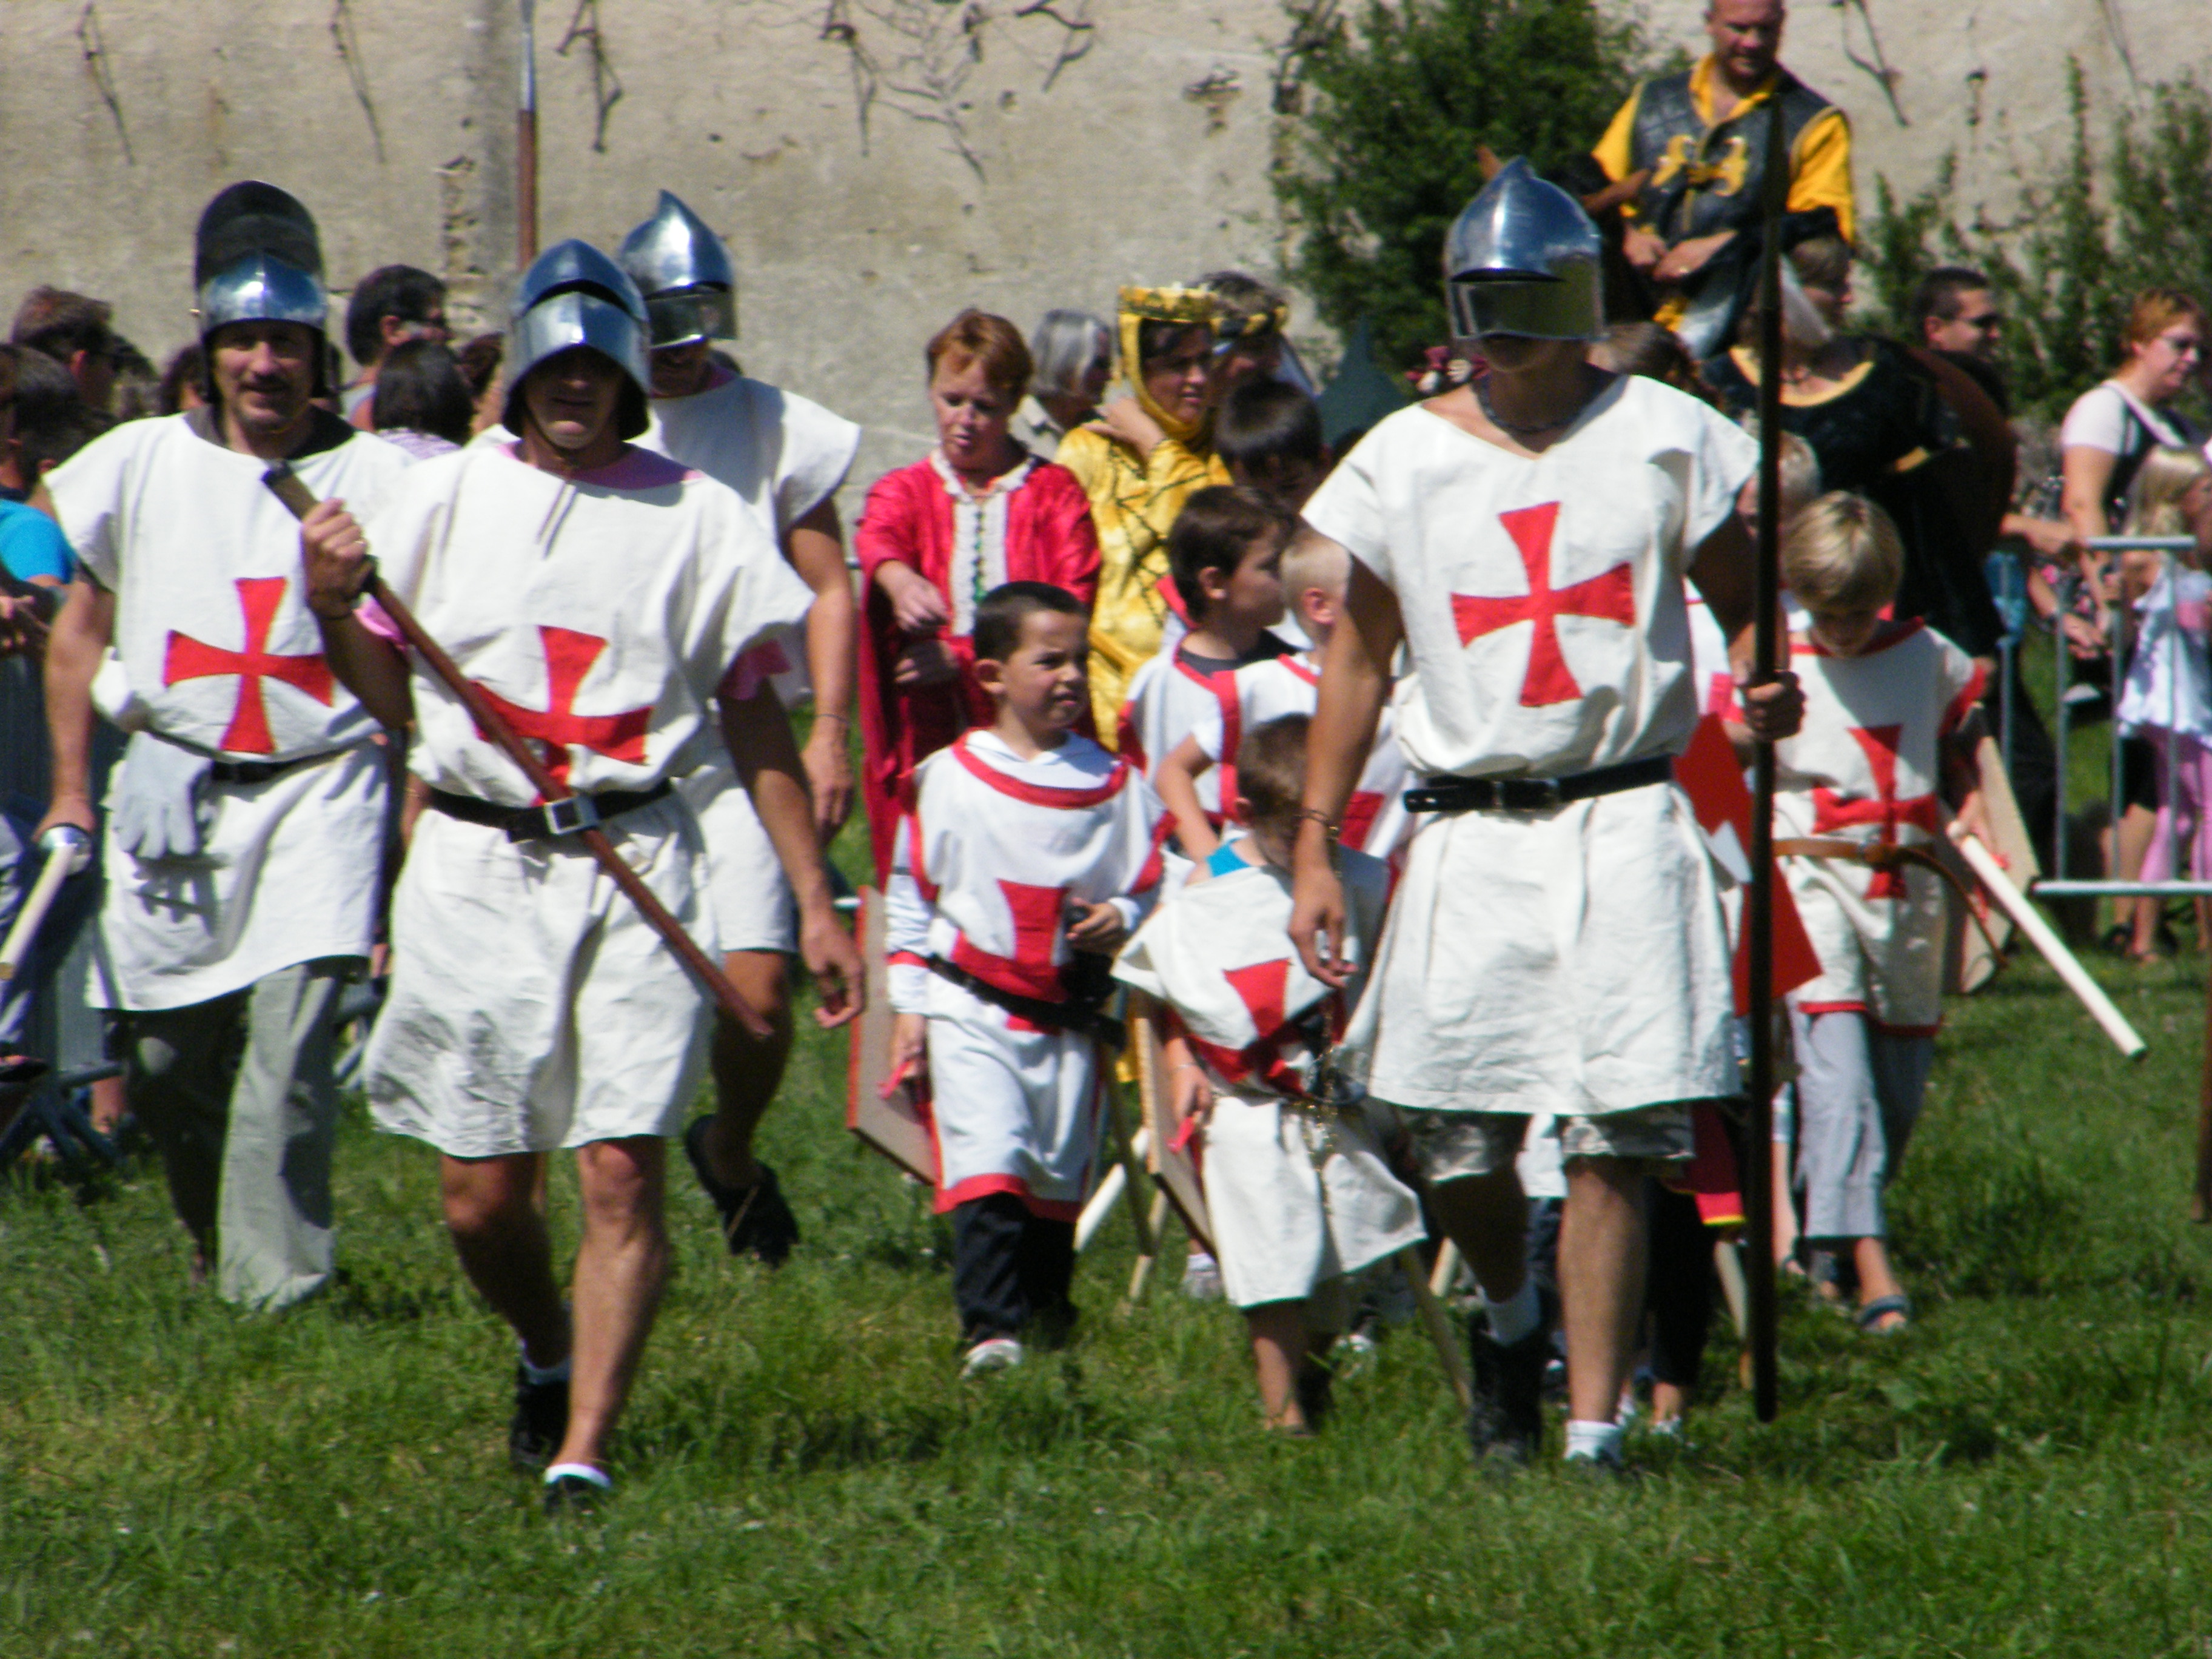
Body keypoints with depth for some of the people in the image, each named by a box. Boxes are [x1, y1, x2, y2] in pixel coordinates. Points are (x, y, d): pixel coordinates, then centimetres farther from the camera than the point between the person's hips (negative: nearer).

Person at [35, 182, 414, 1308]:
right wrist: (71, 790, 11)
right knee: (166, 1050, 5)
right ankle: (215, 1238, 29)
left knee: (292, 1032, -15)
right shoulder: (141, 464, 8)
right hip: (172, 782, 2)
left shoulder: (376, 478, 3)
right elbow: (80, 630, 15)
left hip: (319, 784, -2)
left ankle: (277, 1280, -12)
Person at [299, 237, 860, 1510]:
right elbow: (394, 699, 13)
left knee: (623, 1173, -12)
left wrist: (818, 903, 7)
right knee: (483, 1192, 4)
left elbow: (757, 722, 9)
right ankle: (549, 1359, 33)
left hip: (635, 865, -1)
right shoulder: (444, 499, 9)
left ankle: (585, 1451, -13)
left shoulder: (696, 518, 6)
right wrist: (333, 608, -6)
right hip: (476, 865, 1)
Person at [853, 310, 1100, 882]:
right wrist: (900, 579, -37)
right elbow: (878, 539, -12)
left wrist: (963, 656, -13)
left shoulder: (1054, 492, 10)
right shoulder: (905, 491, 13)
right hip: (929, 738, 1)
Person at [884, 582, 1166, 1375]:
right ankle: (989, 1327, -21)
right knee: (986, 1157, -16)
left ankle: (1047, 1313, 25)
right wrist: (910, 1004, 5)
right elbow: (910, 894, 7)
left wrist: (1119, 918, -11)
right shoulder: (948, 779, 1)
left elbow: (1146, 885, 12)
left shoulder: (1113, 785, 4)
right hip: (972, 1005, -2)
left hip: (1069, 1013, 2)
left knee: (1060, 1174, 8)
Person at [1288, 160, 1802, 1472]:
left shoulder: (1663, 439, 2)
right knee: (1456, 1148, 2)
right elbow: (1360, 658, 12)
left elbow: (1745, 607, 11)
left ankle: (1595, 1425, -3)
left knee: (1612, 1143, -7)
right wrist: (1315, 843, 8)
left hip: (1625, 821, -2)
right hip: (1469, 833, 2)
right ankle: (1512, 1317, 35)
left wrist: (1766, 686, -12)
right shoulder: (1406, 462, 6)